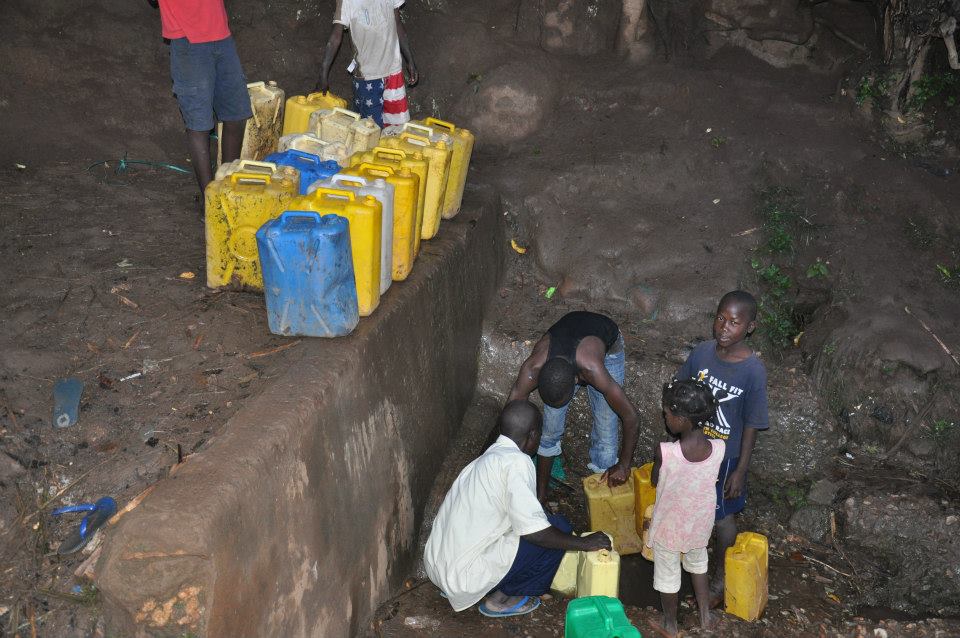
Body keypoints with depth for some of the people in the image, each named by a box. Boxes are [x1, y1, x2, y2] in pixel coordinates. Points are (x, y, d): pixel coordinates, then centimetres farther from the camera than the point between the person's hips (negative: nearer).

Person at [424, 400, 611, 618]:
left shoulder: (488, 458, 12)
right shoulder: (516, 461, -15)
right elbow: (534, 531, -20)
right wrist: (583, 543, -8)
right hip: (465, 574, -9)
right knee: (558, 527, -2)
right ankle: (502, 598, 7)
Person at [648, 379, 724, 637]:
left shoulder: (664, 452, -34)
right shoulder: (719, 448, -24)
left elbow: (655, 481, -12)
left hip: (669, 527, -3)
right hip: (700, 525, 3)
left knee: (667, 575, 22)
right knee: (697, 564, 32)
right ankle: (706, 616, 46)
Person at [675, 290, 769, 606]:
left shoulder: (753, 371, -25)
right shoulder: (702, 352, -14)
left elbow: (751, 425, -16)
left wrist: (740, 471, -11)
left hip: (725, 457, -4)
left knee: (722, 517, 16)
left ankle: (720, 577, 38)